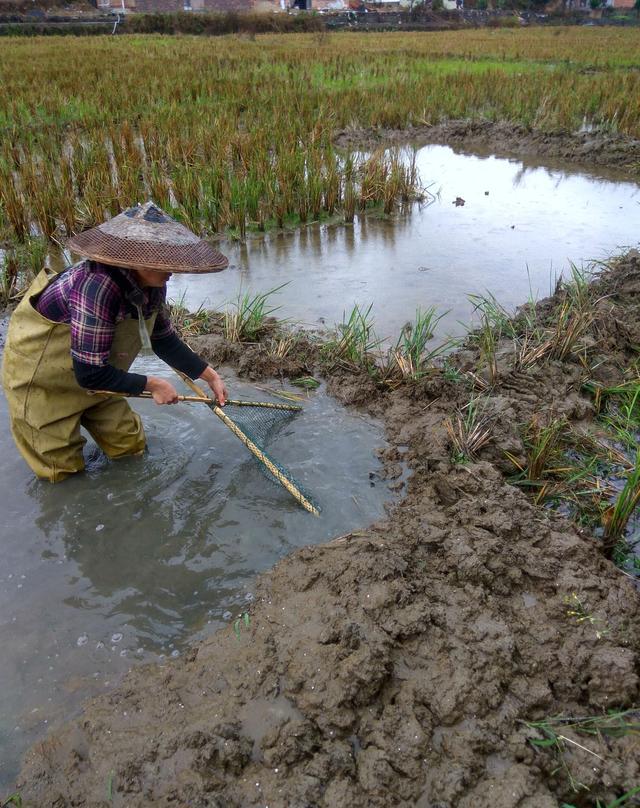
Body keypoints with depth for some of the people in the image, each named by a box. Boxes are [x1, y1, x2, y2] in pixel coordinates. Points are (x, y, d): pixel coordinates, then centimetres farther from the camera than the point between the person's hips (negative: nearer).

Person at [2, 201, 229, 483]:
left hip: (92, 374, 7)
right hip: (42, 379, -7)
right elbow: (90, 374, -34)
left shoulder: (151, 286, -13)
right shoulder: (99, 286, -38)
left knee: (130, 446, 12)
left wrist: (210, 376, 1)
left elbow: (164, 341, 3)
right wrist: (151, 384, -23)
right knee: (63, 470, 8)